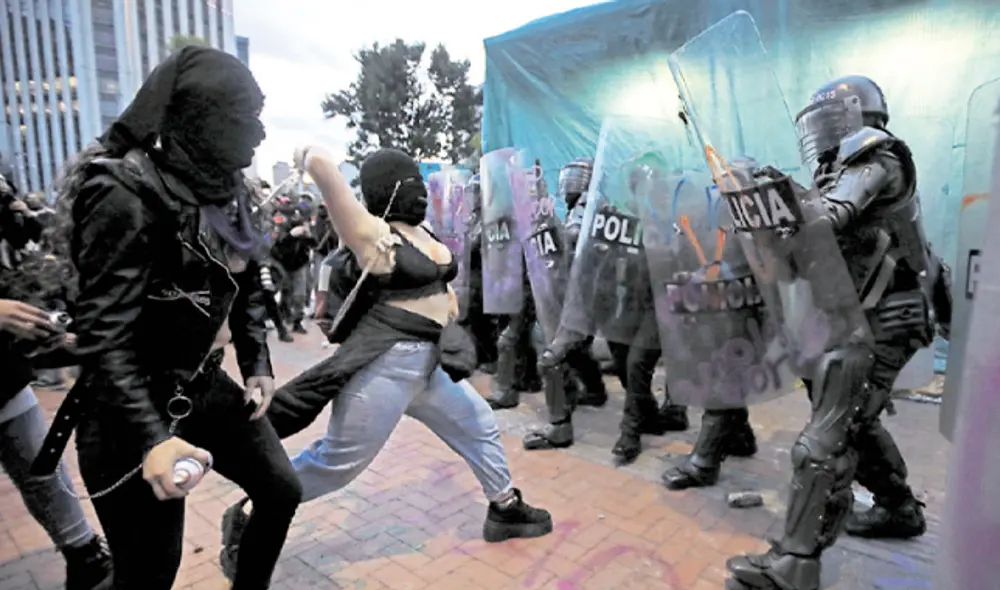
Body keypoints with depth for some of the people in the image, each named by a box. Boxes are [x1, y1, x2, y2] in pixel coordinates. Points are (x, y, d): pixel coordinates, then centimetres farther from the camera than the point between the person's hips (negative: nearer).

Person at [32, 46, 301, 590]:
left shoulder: (224, 186, 3)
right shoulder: (128, 193, -21)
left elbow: (245, 284, 12)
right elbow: (103, 335, -25)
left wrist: (257, 363, 5)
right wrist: (150, 437, -33)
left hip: (205, 387, 8)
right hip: (135, 409, -7)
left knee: (282, 490, 16)